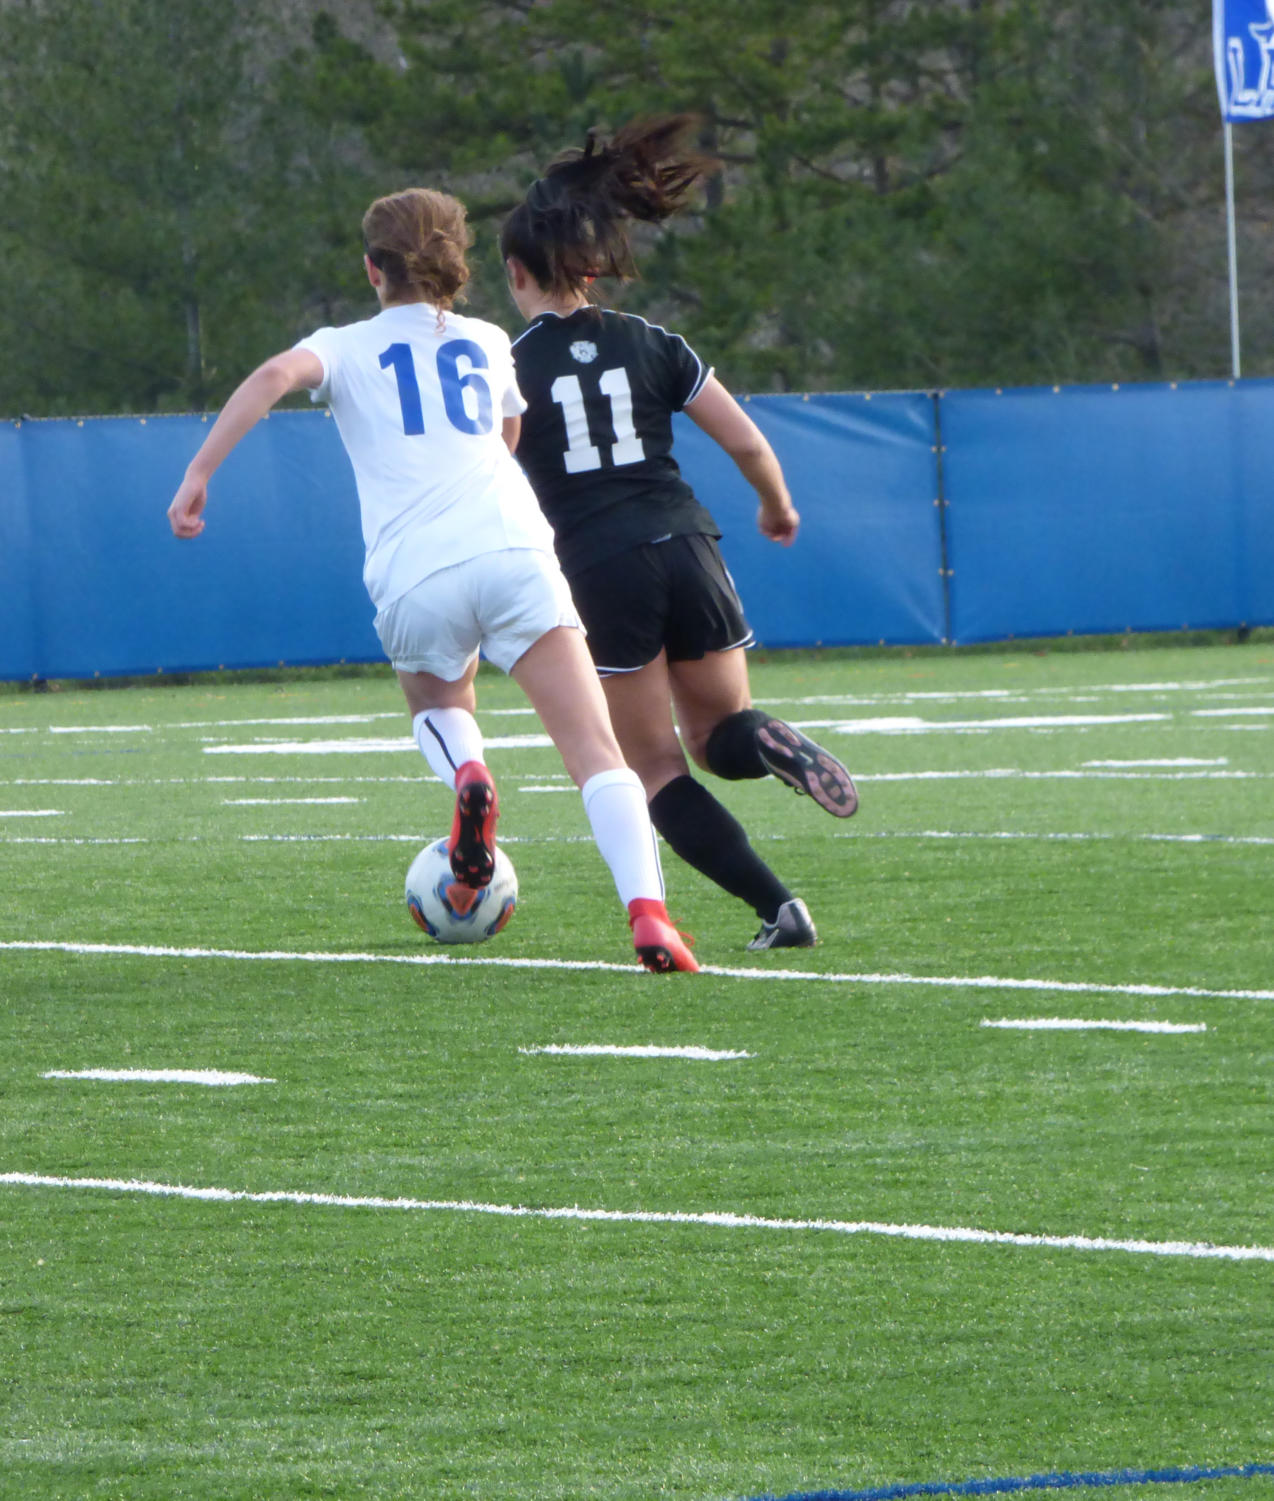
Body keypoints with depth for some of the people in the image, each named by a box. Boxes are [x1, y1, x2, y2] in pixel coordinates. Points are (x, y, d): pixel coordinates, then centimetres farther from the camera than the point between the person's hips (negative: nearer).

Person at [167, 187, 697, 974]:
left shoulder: (347, 348, 17)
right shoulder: (489, 342, 25)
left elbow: (277, 375, -5)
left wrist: (199, 474, -7)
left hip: (415, 577, 0)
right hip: (512, 549, 1)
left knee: (437, 701, 32)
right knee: (598, 754, -7)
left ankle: (464, 770, -2)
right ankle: (646, 908, -29)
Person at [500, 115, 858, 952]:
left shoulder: (508, 370, 0)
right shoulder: (651, 347, 8)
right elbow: (748, 444, 8)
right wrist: (779, 509, 28)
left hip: (598, 574, -3)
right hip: (686, 553, 3)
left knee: (655, 767, 7)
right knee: (718, 736, 21)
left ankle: (777, 907, -10)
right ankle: (772, 745, -18)